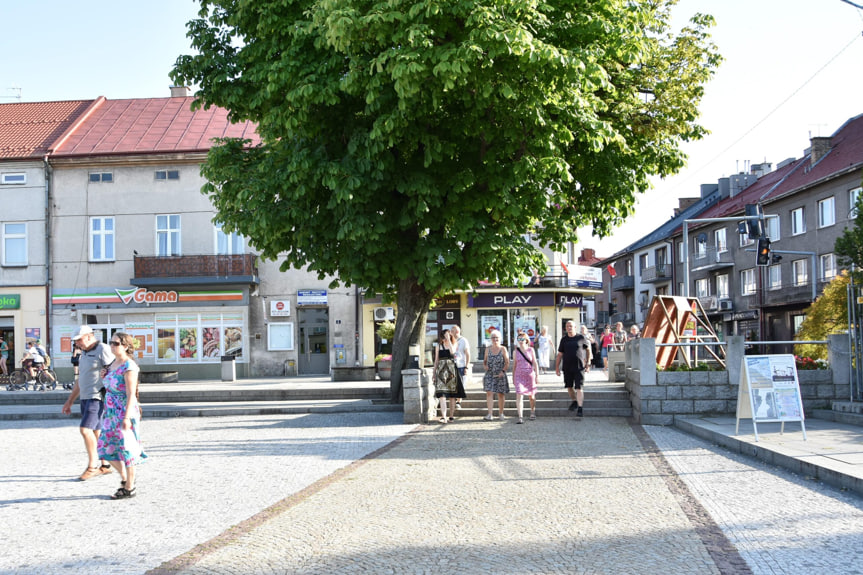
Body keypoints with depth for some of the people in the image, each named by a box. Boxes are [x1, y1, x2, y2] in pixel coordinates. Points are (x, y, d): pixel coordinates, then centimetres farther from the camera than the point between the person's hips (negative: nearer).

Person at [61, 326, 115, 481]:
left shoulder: (102, 350, -10)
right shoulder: (84, 353, 18)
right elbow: (79, 380, 24)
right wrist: (70, 401, 23)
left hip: (97, 397, -9)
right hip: (85, 398, 9)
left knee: (85, 429, -15)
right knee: (95, 432, 10)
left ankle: (92, 466, -8)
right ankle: (104, 465, 17)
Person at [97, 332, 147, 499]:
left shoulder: (128, 366, -15)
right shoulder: (113, 364, 11)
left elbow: (131, 394, -20)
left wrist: (126, 417, -23)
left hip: (125, 413, -9)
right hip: (112, 413, 9)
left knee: (126, 449, -1)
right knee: (107, 448, 11)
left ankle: (129, 488, 10)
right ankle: (124, 478, 26)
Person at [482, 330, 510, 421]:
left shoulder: (503, 349, 0)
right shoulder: (488, 349, 9)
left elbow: (507, 362, -2)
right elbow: (484, 360, 17)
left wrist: (503, 371, -16)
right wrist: (485, 366, -5)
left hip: (500, 375, -1)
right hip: (489, 374, 2)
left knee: (501, 394, 5)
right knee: (489, 393, -10)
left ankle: (501, 413, 19)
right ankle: (489, 414, -13)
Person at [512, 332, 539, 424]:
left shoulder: (531, 350, 2)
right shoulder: (515, 352, 4)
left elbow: (535, 363, 2)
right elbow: (514, 365, 11)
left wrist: (537, 375, -5)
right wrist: (513, 377, 13)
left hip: (530, 375, 0)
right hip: (519, 376, 0)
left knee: (531, 395, 14)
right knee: (519, 395, -15)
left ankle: (533, 413, 37)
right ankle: (520, 417, -19)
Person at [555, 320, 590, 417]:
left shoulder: (580, 338, -1)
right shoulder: (564, 339, 5)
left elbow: (588, 348, 14)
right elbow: (560, 355, 8)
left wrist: (587, 361, 12)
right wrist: (557, 367, 4)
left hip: (579, 367, -3)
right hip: (567, 368, 3)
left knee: (579, 388, -9)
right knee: (569, 387, 11)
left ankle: (580, 408, -8)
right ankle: (574, 401, 37)